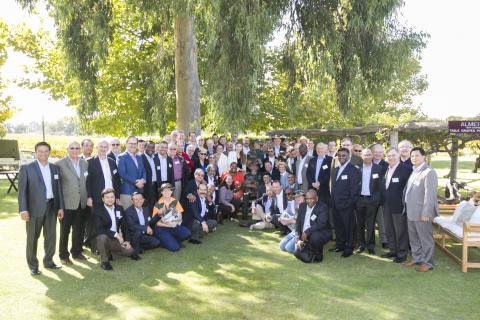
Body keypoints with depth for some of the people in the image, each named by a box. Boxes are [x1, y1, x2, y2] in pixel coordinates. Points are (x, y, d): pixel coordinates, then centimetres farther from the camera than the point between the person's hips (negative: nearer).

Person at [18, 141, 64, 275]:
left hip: (51, 207, 4)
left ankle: (48, 261, 27)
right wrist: (23, 209, -14)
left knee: (51, 236, 11)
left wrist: (60, 207, 7)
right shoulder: (26, 168, -3)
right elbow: (22, 190, -6)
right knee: (32, 238, 5)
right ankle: (33, 266, 16)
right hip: (34, 208, -4)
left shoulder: (55, 168, 11)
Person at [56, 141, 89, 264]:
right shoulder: (60, 164, -7)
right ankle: (63, 255, 17)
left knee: (79, 230, 13)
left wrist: (88, 198, 10)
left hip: (81, 203, 5)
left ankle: (77, 252, 27)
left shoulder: (84, 163, 10)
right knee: (65, 230, 6)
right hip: (67, 203, -5)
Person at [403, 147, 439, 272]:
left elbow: (430, 194, -20)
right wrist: (406, 207, 14)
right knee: (413, 238, 18)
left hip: (421, 212, -9)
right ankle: (416, 258, 32)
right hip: (411, 211, 9)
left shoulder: (429, 172, -15)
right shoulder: (414, 172, 13)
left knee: (425, 238, 3)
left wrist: (426, 213, -22)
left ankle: (427, 263, 14)